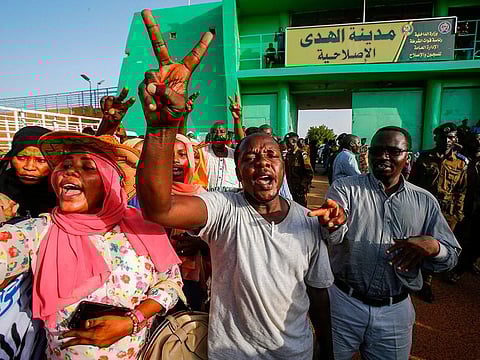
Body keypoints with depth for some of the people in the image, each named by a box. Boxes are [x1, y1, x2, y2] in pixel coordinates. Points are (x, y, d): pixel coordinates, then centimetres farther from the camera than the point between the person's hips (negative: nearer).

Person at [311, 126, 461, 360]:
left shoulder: (425, 202, 1)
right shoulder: (345, 188, -7)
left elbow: (451, 255, 4)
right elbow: (334, 235, -23)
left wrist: (431, 245, -19)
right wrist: (334, 223, -47)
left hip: (395, 311, 2)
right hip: (343, 302, -2)